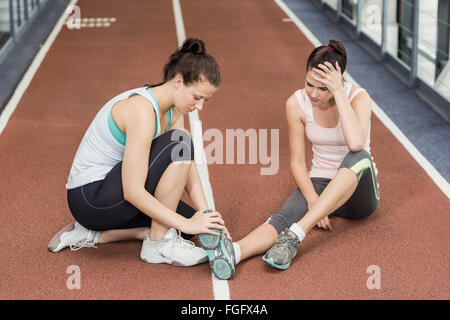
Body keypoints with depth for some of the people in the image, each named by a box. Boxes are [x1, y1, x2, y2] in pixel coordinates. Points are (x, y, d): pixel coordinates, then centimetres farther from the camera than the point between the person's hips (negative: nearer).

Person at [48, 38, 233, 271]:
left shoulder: (173, 111, 2)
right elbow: (133, 191, -29)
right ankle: (158, 244, -12)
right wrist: (186, 224, -28)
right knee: (179, 144, -22)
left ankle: (94, 233, 9)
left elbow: (187, 166, 4)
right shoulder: (142, 110, -26)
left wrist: (205, 215, -9)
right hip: (89, 198, -10)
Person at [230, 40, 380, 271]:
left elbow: (356, 143, -35)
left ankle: (296, 234, -48)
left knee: (359, 157, -38)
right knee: (283, 217, -31)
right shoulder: (297, 103, -6)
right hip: (319, 183, 2)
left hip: (358, 191, -2)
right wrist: (313, 199, -20)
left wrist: (339, 92, -32)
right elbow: (297, 162, -4)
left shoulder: (358, 97, -15)